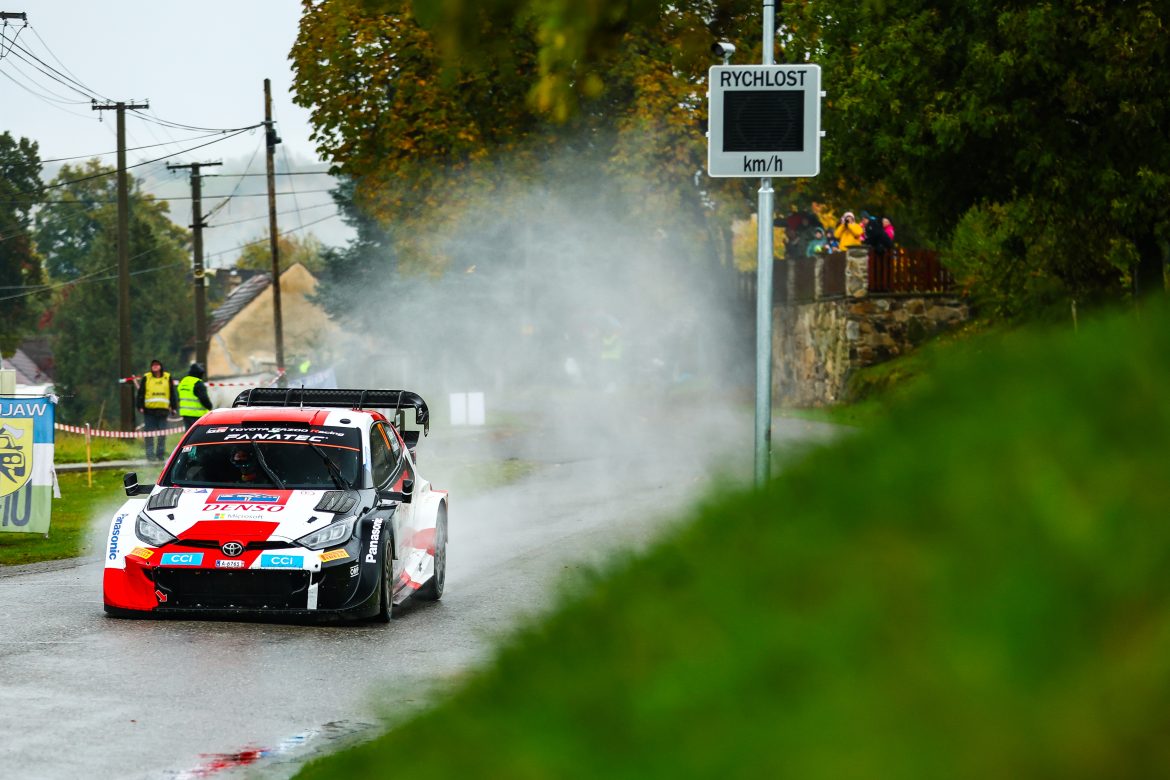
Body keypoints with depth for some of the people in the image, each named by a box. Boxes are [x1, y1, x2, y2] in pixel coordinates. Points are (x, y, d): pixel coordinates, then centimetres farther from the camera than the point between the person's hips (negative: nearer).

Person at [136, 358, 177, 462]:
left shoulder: (167, 378, 11)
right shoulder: (146, 378, 7)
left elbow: (172, 393, 15)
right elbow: (140, 393, 7)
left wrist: (174, 407, 9)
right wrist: (140, 406, -2)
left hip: (163, 410, 1)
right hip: (149, 410, -1)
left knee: (162, 434, 2)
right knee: (149, 434, -3)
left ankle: (161, 454, 9)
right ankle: (150, 454, 0)